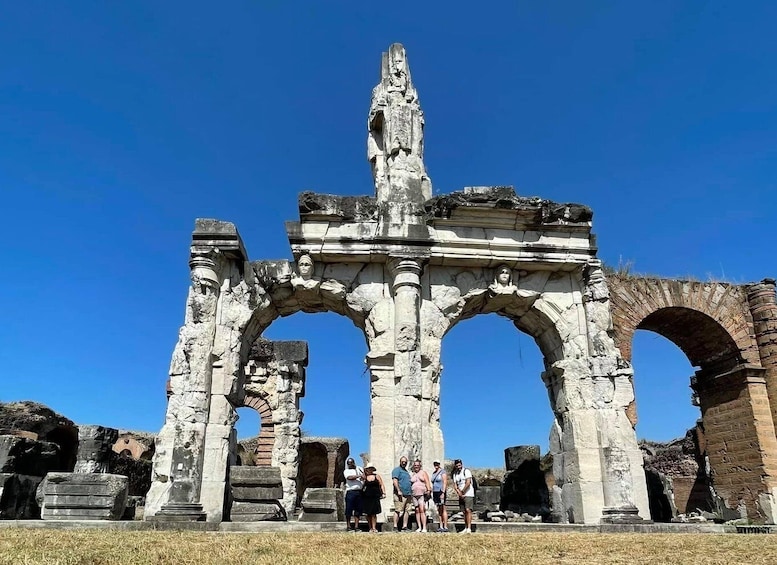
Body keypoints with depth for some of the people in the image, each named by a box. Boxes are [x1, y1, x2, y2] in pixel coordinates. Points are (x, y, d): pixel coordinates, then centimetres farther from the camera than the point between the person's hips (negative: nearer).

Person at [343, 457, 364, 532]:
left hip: (359, 492, 3)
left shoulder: (359, 469, 20)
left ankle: (356, 526, 9)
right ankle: (349, 526, 5)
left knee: (358, 510, 4)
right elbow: (350, 477, -12)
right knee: (349, 510, -3)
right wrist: (358, 476, -11)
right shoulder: (346, 471, 7)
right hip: (351, 492, -3)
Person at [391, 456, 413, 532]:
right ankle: (395, 527, -7)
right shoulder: (397, 470, -2)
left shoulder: (406, 471, 24)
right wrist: (399, 491, -22)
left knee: (407, 511, 5)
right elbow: (395, 480, -14)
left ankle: (405, 526, 9)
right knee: (398, 510, -9)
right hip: (400, 494, -8)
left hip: (408, 494, 8)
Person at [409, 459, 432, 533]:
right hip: (414, 494, 4)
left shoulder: (423, 472, 7)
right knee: (417, 511, 2)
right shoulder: (411, 475, 17)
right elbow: (410, 484, 18)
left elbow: (427, 482, -2)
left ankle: (424, 528, -16)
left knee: (422, 510, -13)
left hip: (422, 494, -4)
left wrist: (428, 490, -14)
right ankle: (419, 527, 6)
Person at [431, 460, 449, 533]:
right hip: (435, 492, 7)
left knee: (443, 509, -8)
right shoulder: (433, 473, 17)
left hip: (441, 492, -7)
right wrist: (432, 493, 15)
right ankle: (441, 526, 7)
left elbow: (445, 483, -12)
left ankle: (445, 527, -7)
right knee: (438, 510, 6)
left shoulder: (443, 472, -6)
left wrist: (443, 493, -19)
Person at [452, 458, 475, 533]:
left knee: (468, 510, -14)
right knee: (464, 512, 7)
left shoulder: (466, 471, -6)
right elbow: (455, 485, 7)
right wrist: (459, 493, -9)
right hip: (461, 496, 6)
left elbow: (468, 483, -15)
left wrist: (462, 492, -10)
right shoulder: (455, 474, 12)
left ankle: (469, 529, -18)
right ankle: (466, 528, 11)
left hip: (468, 494, -6)